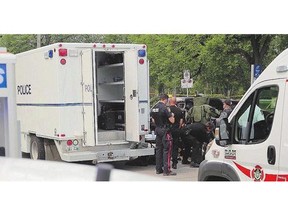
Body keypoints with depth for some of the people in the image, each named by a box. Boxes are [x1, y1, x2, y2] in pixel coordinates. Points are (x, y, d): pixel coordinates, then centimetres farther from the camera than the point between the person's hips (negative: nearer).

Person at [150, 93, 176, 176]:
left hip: (157, 130, 8)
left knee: (158, 149, 13)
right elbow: (172, 121, -15)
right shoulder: (164, 108, -17)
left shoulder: (154, 108, 6)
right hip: (165, 130, -7)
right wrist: (172, 116, 4)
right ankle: (166, 170, -5)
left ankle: (158, 169, 18)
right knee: (167, 150, -4)